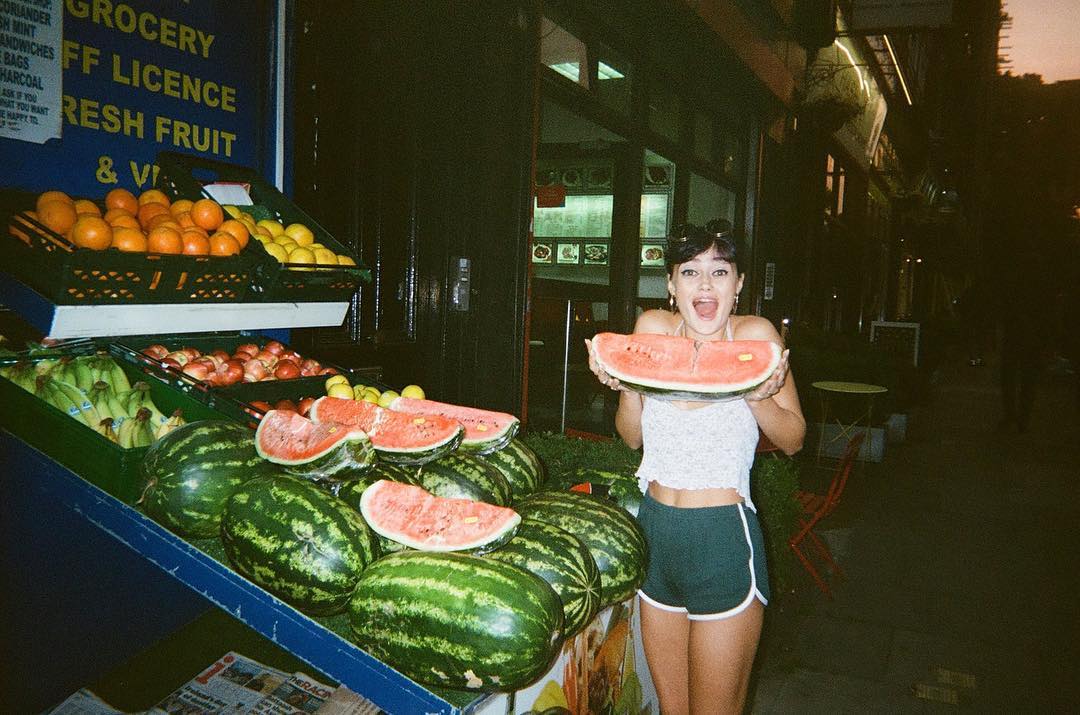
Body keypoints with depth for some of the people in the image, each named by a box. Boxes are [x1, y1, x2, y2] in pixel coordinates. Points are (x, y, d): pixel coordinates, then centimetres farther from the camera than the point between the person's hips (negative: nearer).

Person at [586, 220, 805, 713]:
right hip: (654, 527, 4)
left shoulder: (754, 335, -9)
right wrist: (626, 385, -13)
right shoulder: (653, 328, -1)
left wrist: (758, 398, -21)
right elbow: (633, 437, 5)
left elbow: (793, 440, -2)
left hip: (723, 536, -3)